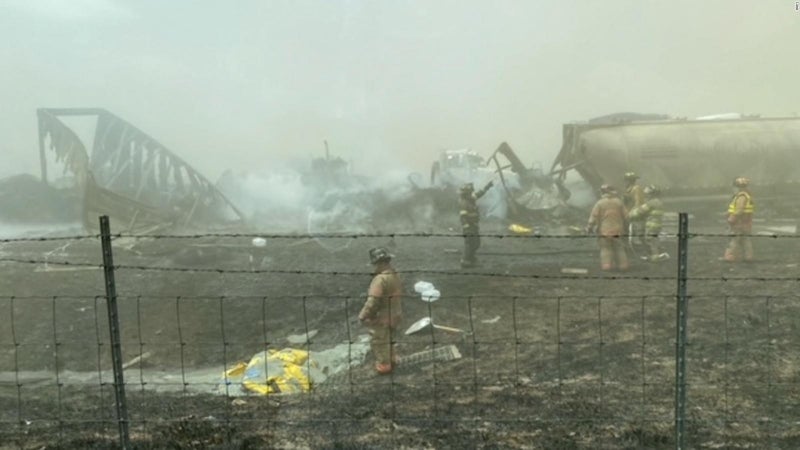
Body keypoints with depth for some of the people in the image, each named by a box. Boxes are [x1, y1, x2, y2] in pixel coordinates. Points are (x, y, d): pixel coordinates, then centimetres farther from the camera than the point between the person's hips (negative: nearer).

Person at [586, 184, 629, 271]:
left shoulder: (600, 203, -7)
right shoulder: (619, 202, 2)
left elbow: (593, 217, -9)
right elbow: (625, 216, 6)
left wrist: (589, 228, -1)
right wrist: (624, 227, 19)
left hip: (604, 230, -2)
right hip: (617, 230, 2)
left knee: (606, 248, 6)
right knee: (619, 248, 11)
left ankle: (606, 264, -1)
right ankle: (623, 264, 11)